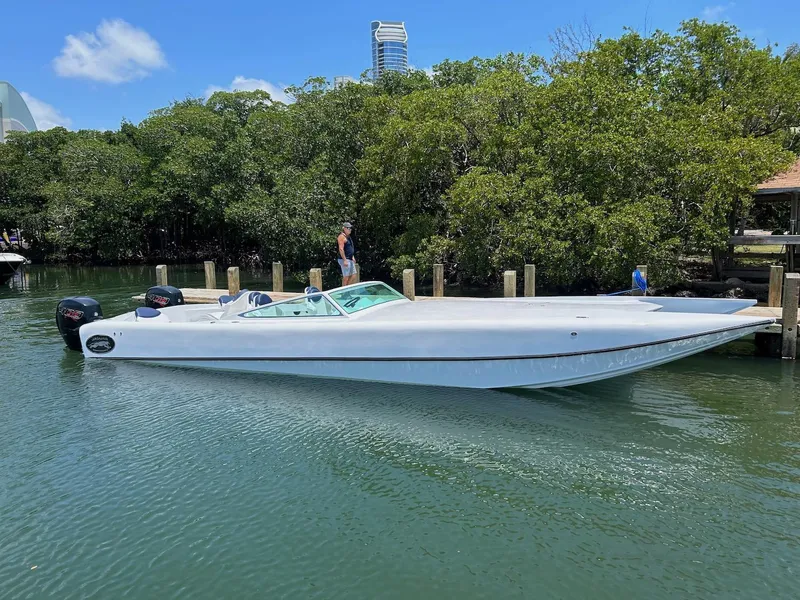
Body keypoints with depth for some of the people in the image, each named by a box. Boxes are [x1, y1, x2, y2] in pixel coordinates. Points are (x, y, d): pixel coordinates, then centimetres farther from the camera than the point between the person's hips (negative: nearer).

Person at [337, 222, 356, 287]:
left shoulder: (348, 237, 18)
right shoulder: (342, 236, -12)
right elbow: (341, 249, -20)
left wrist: (353, 257, 22)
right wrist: (345, 260, -24)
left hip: (350, 260, 10)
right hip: (345, 260, -10)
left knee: (353, 276, 10)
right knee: (346, 277, -7)